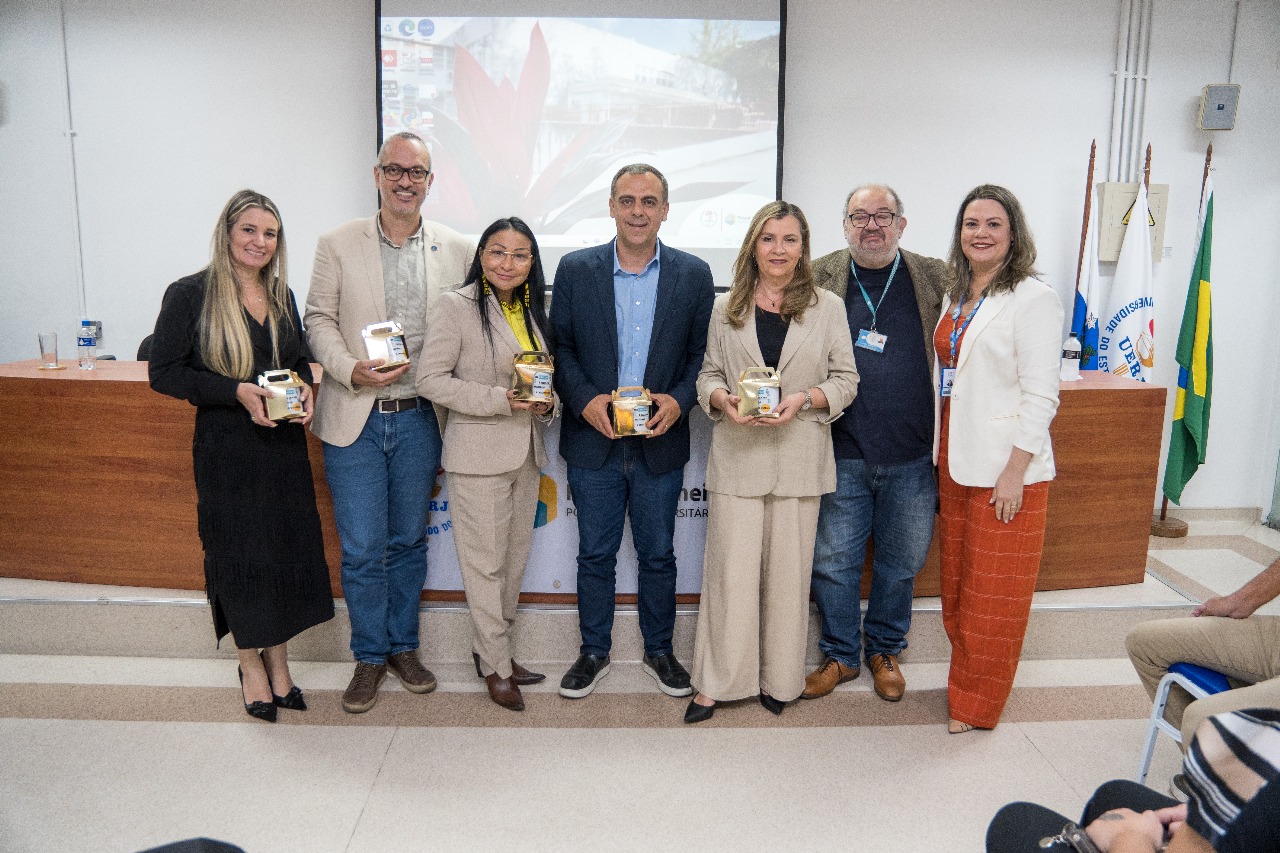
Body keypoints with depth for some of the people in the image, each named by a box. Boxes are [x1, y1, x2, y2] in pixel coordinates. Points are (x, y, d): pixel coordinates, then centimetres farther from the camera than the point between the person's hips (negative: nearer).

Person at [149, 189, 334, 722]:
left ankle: (278, 663, 24)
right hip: (226, 450, -4)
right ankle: (251, 665, 24)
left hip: (284, 445, 5)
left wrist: (304, 385, -3)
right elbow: (163, 372, -8)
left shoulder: (282, 296, 9)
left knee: (287, 552, 8)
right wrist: (236, 391, -20)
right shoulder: (190, 294, -7)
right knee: (239, 554, 5)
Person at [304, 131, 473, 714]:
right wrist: (352, 370, -15)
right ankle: (369, 657, 22)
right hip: (355, 420, -1)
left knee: (409, 541, 14)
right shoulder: (338, 245, 1)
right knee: (362, 549, 3)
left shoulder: (456, 250, 3)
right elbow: (319, 320, 2)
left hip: (419, 419, 1)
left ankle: (403, 646, 31)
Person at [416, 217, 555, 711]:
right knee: (485, 562, 2)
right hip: (478, 454, -7)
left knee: (516, 557, 13)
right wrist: (501, 400, -20)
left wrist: (544, 403, -1)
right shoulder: (456, 306, -8)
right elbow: (430, 379, -14)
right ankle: (496, 666, 17)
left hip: (525, 452, 7)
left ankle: (490, 648, 30)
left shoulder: (532, 309, 12)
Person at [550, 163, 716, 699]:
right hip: (593, 440, 0)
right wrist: (584, 399, -14)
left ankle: (659, 651, 31)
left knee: (658, 554, 12)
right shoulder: (575, 270, 1)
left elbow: (702, 353, 4)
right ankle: (594, 653, 29)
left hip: (660, 443, 0)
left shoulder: (693, 275, 2)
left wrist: (679, 399, -13)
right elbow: (559, 348, 2)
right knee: (595, 554, 11)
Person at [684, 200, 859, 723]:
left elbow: (846, 380, 4)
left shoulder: (828, 307, 4)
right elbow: (709, 374, 12)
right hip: (737, 455, 0)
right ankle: (717, 680, 15)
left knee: (788, 571, 8)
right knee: (730, 569, 1)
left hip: (799, 458, 0)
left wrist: (804, 398, -14)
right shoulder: (727, 308, 8)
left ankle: (778, 678, 24)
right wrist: (724, 398, -11)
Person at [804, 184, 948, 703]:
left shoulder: (935, 280, 4)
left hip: (913, 456, 1)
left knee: (901, 563, 14)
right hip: (842, 454, -1)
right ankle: (840, 656, 29)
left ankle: (884, 651, 36)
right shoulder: (819, 279, 2)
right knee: (833, 561, 8)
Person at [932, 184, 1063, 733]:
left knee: (993, 595, 5)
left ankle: (976, 704, 20)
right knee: (956, 584, 15)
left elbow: (1040, 395, -14)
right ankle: (965, 682, 32)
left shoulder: (1032, 298, -10)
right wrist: (940, 457, 13)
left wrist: (1015, 472, -18)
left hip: (1005, 470, -7)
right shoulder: (955, 297, 12)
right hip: (956, 462, 7)